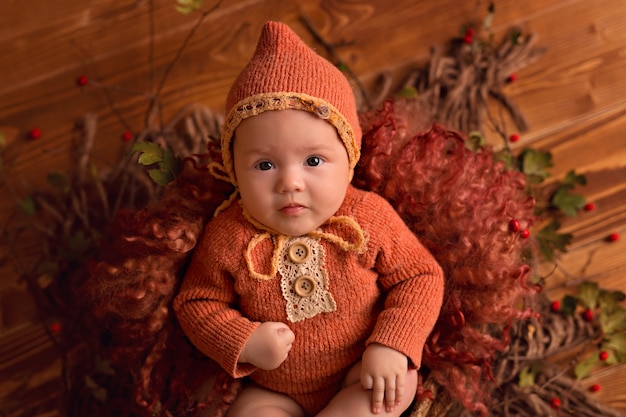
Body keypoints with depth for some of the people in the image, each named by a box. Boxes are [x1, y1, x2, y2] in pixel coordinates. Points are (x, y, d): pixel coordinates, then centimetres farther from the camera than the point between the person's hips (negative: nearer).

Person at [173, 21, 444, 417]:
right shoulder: (228, 238, -17)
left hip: (360, 376, 0)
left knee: (400, 383, -26)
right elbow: (195, 303, -6)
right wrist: (244, 342, -23)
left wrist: (392, 346, -23)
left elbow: (421, 276, -10)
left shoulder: (369, 218, -18)